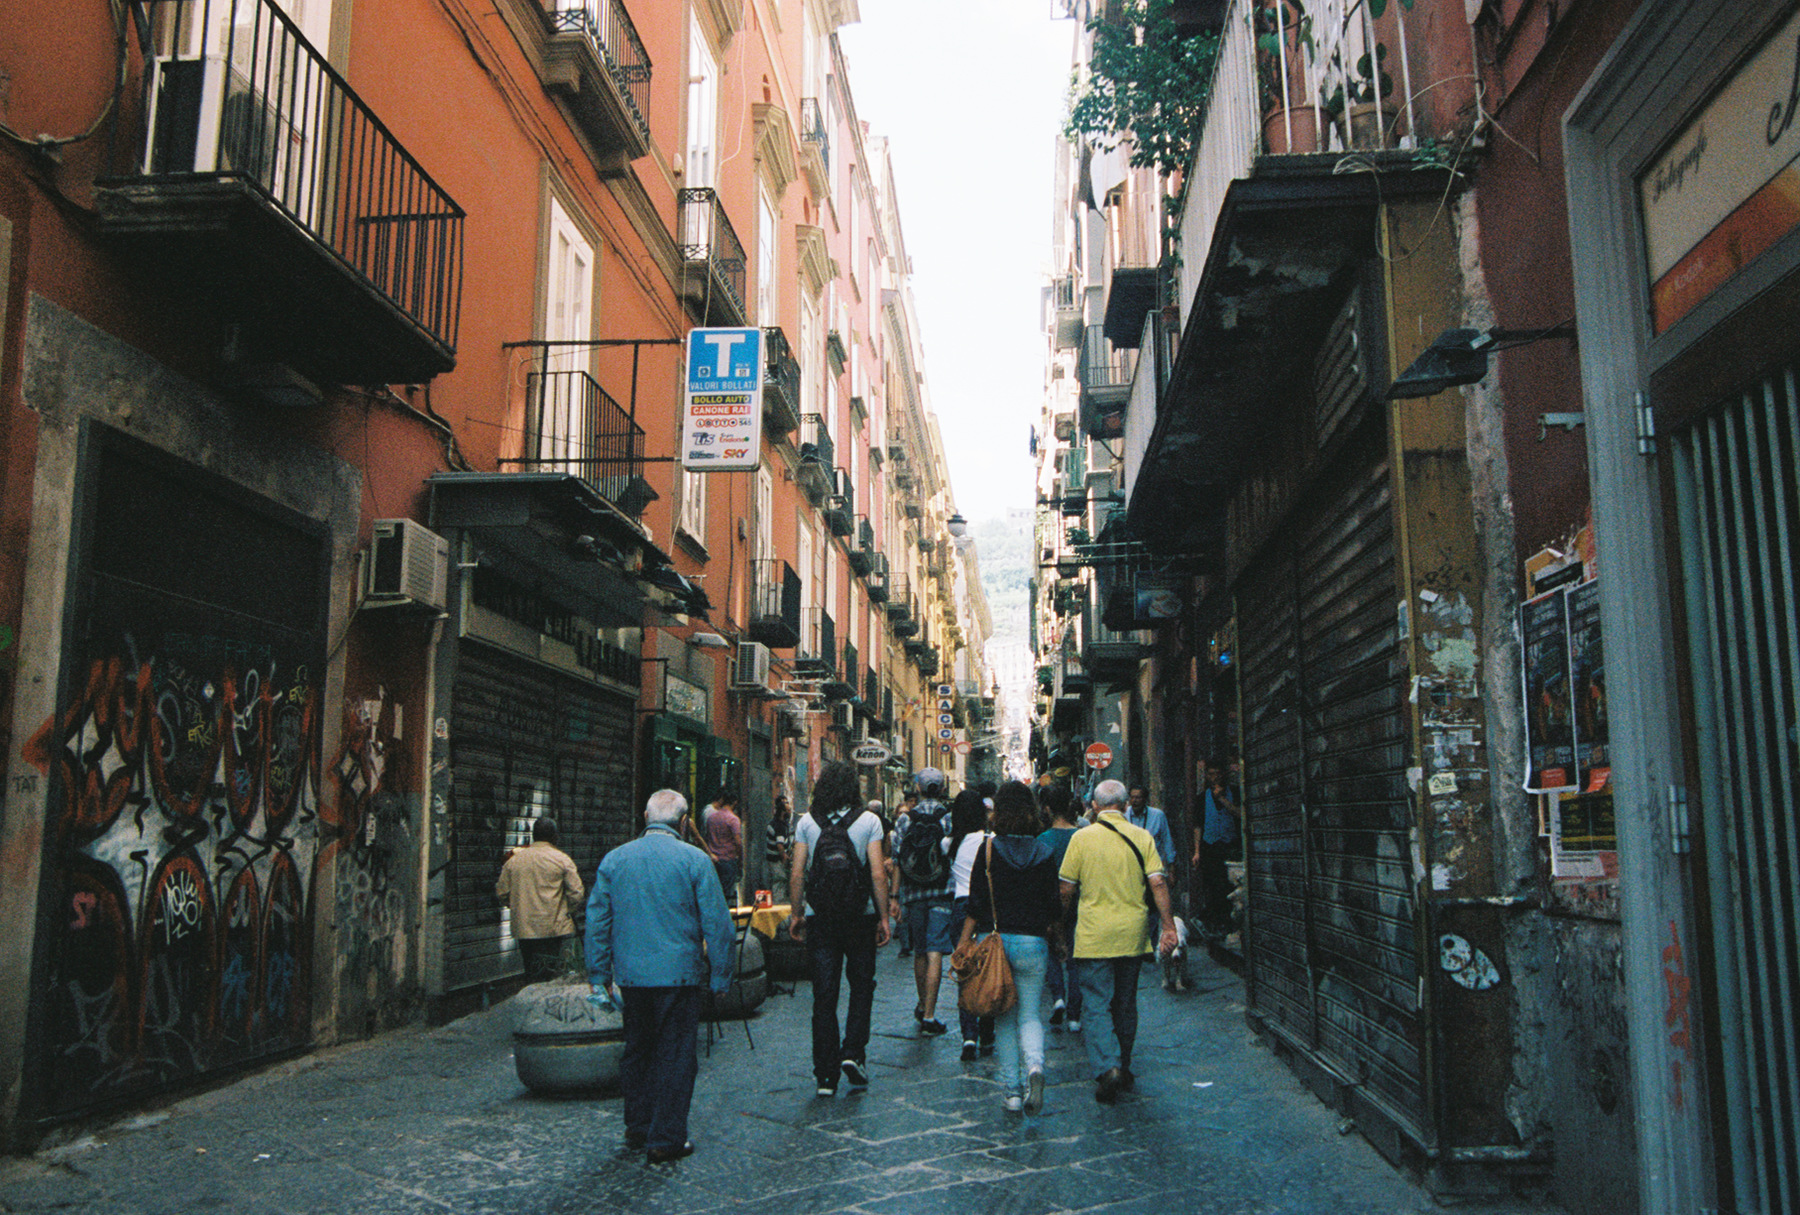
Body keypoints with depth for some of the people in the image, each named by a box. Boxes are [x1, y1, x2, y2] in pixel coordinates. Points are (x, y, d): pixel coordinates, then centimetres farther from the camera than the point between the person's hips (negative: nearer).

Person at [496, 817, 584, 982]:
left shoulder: (513, 860, 7)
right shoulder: (561, 859, -4)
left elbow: (501, 893, 8)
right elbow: (576, 893, -6)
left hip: (523, 929, 4)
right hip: (554, 929, -4)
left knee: (531, 976, 13)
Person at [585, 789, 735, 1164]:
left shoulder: (614, 860, 3)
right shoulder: (694, 860, -7)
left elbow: (597, 919, 7)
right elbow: (717, 923, -6)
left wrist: (600, 975, 13)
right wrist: (720, 977, 2)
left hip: (630, 974, 4)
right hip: (678, 974, -4)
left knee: (636, 1050, 18)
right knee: (676, 1055, 4)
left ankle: (637, 1128, 29)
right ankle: (666, 1139, 6)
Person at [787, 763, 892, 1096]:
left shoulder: (806, 823, 0)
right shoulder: (868, 821, -5)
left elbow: (797, 875, -2)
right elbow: (878, 874, -9)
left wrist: (796, 914, 8)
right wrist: (884, 916, -2)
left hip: (819, 918, 2)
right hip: (860, 917, -1)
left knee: (823, 994, 6)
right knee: (861, 984, 16)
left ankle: (825, 1074, 8)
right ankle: (853, 1051, 1)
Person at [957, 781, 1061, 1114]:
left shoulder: (987, 850, -5)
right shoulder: (1044, 853, 0)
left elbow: (976, 905, -6)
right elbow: (1053, 905, 4)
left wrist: (963, 945, 0)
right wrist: (1058, 940, 21)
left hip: (994, 940, 0)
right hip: (1033, 942, 1)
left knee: (1004, 1018, 12)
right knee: (1030, 1015, 9)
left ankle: (1011, 1090, 12)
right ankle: (1035, 1065, -18)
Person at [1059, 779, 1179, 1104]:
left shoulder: (1082, 837, -5)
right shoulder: (1142, 837, 1)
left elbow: (1067, 889, -3)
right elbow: (1158, 883, -5)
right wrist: (1169, 927, -1)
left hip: (1094, 936, -3)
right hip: (1132, 936, 3)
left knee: (1097, 1005, -1)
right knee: (1125, 1004, 16)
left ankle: (1107, 1068, -18)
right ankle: (1123, 1068, 26)